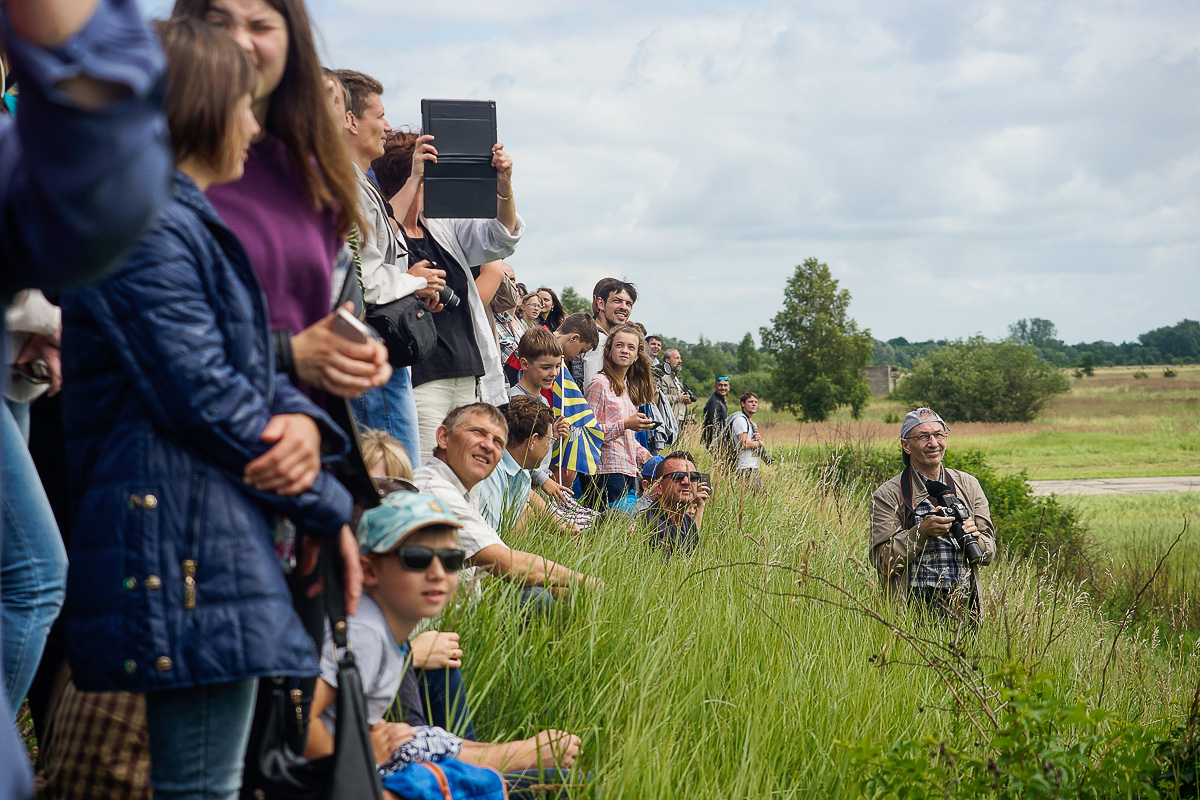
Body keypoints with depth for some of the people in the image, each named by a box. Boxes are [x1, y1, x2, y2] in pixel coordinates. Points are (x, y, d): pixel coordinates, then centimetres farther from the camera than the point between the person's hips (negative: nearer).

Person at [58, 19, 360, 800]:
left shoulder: (188, 223, 22)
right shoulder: (150, 227, -11)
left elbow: (250, 372, 19)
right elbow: (204, 395, -18)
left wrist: (303, 420, -6)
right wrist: (331, 507, -8)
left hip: (219, 538, 11)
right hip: (184, 535, -11)